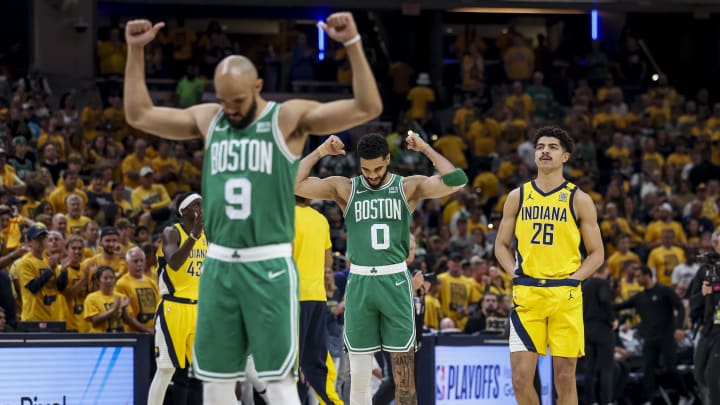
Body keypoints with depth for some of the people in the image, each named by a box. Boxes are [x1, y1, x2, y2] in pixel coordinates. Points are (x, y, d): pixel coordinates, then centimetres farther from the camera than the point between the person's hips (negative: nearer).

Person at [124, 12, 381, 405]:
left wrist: (352, 43, -20)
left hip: (269, 266, -5)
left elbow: (368, 108, -11)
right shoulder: (207, 119, 11)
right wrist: (135, 51, 10)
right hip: (218, 265, 5)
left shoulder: (290, 117, -3)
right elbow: (139, 115, 17)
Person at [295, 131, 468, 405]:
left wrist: (426, 149, -5)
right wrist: (320, 152, -2)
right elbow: (295, 184, -1)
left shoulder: (409, 187, 4)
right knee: (359, 371, 4)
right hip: (360, 282, 1)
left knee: (403, 369, 0)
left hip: (395, 282, -1)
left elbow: (456, 180, -9)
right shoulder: (344, 188, 6)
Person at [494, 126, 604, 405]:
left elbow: (596, 253, 7)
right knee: (521, 378, -4)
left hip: (565, 297, -2)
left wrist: (573, 279, -7)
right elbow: (502, 245, 17)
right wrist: (516, 274, 1)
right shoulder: (518, 196, 10)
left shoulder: (579, 200, 4)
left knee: (565, 378, 0)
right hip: (526, 294, 2)